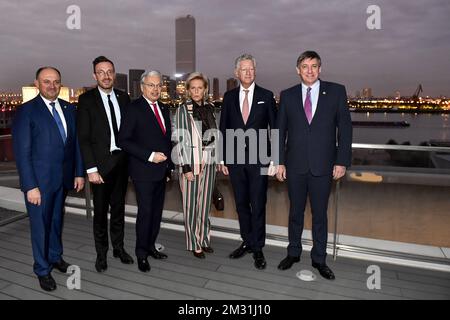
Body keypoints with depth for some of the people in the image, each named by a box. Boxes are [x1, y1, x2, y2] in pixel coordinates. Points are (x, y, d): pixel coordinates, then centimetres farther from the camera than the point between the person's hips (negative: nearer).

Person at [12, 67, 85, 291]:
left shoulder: (68, 108, 5)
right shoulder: (26, 111, -10)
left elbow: (75, 143, 8)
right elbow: (22, 152, -12)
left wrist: (79, 172, 5)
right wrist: (30, 186, -16)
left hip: (63, 178, 5)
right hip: (39, 180, -5)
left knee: (57, 220, 20)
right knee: (40, 225, 8)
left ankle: (56, 257, 40)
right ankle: (42, 270, 27)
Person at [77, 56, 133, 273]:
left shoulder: (124, 97, 7)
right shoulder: (86, 99, -5)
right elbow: (83, 138, -8)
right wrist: (91, 169, -14)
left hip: (122, 162, 4)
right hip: (101, 163, -3)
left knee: (118, 207, 15)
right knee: (100, 211, 8)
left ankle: (118, 247, 31)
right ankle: (101, 253, 26)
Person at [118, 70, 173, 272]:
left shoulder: (164, 109, 13)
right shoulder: (133, 108, -8)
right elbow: (123, 140, -14)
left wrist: (169, 165, 14)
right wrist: (150, 156, -18)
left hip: (162, 170, 6)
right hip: (144, 171, -6)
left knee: (157, 211, 12)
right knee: (145, 212, 0)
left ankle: (150, 246, 29)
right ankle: (141, 254, 17)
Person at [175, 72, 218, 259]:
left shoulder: (209, 109, 9)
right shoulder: (183, 110, -6)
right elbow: (181, 140, -10)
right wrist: (186, 167, -15)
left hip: (209, 162, 5)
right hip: (191, 162, -5)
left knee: (205, 203, 13)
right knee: (192, 205, 4)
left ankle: (204, 239, 26)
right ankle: (194, 244, 17)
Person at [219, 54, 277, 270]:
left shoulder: (266, 96, 0)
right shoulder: (229, 96, 7)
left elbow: (275, 128, 1)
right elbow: (223, 128, 8)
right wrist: (223, 159, 4)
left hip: (259, 159, -3)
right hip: (235, 159, 3)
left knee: (258, 205, 2)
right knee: (241, 204, 12)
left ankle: (258, 248, 17)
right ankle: (247, 242, 29)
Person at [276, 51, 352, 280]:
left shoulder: (336, 91, 2)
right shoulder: (287, 95, 5)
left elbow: (344, 128, 0)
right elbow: (280, 131, 6)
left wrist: (342, 161, -5)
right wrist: (279, 162, 0)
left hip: (323, 165, -1)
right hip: (295, 165, 1)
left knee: (320, 214, 9)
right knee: (295, 212, 13)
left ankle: (319, 259, 26)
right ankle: (293, 253, 31)